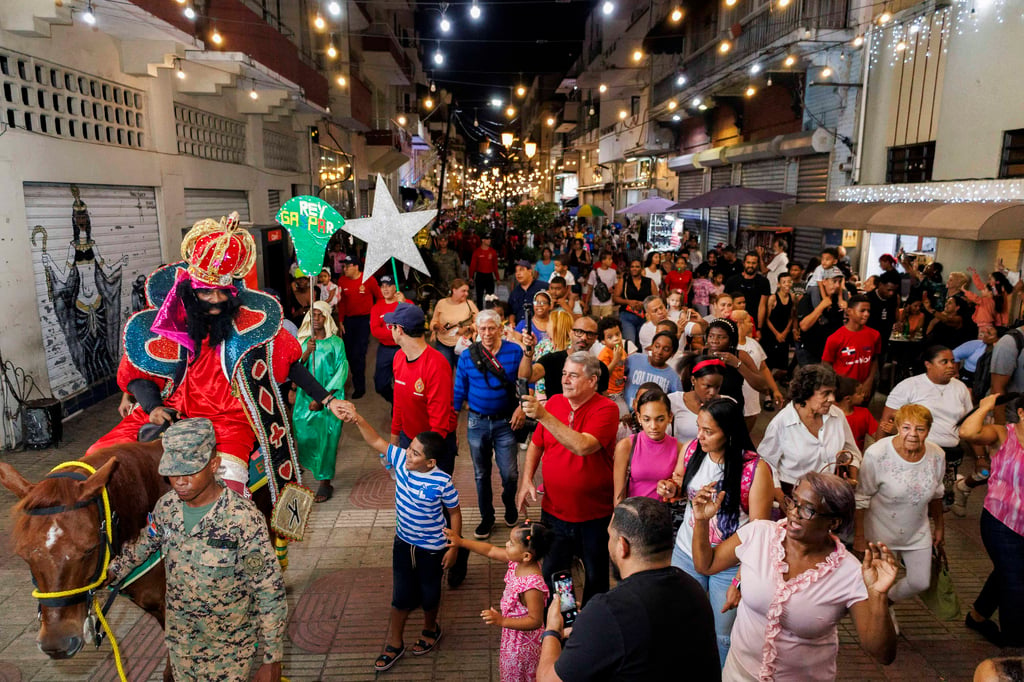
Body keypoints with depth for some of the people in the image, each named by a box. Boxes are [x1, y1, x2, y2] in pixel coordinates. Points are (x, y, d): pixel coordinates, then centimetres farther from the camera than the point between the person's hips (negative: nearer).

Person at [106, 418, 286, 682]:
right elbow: (144, 543, 15)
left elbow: (270, 593, -21)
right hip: (179, 642, 5)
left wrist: (272, 660, -18)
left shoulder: (244, 518, -26)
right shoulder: (166, 506, -10)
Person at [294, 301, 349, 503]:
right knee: (303, 435, 0)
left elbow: (341, 373, -7)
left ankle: (325, 482, 8)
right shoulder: (303, 341, 8)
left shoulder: (336, 343, -2)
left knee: (326, 439, -2)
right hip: (305, 398, 3)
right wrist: (306, 353, -18)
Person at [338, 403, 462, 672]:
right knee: (401, 595, 16)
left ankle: (430, 629, 50)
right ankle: (394, 644, 36)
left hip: (432, 548, -4)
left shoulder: (442, 482, -28)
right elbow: (376, 441, -9)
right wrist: (358, 419, -23)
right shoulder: (400, 459, -16)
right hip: (403, 542, 4)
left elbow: (455, 513, -14)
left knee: (429, 592, 19)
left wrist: (454, 547, -10)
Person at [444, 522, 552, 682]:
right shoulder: (517, 562, -15)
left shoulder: (532, 586, -39)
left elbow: (535, 621, -33)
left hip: (523, 642, -8)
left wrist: (502, 621, -36)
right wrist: (460, 542, -6)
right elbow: (490, 551, -4)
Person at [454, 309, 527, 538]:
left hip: (505, 422, -1)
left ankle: (510, 505, 33)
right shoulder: (467, 356, -3)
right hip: (477, 422, 1)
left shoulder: (515, 351, -6)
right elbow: (459, 391, 2)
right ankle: (486, 517, 32)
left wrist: (521, 407, -11)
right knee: (481, 474, 13)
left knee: (510, 474, 0)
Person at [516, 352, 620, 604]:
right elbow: (536, 444, 10)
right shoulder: (554, 402, -1)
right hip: (553, 510, 4)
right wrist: (526, 479, -3)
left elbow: (583, 446, -33)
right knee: (551, 576, 16)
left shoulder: (606, 409, -17)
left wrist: (543, 415, -35)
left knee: (597, 579, 17)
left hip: (595, 515, -3)